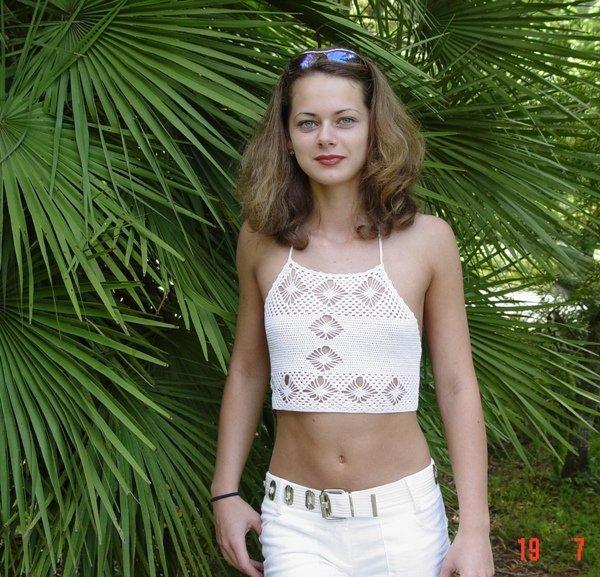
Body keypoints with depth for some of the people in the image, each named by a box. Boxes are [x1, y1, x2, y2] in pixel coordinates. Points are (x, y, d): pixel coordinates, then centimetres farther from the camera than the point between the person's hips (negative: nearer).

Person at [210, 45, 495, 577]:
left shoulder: (428, 240, -6)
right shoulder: (261, 240, -2)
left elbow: (456, 386, -3)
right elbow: (247, 372, 9)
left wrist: (475, 530, -7)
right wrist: (225, 492, 8)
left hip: (404, 517, 0)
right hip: (295, 521, 1)